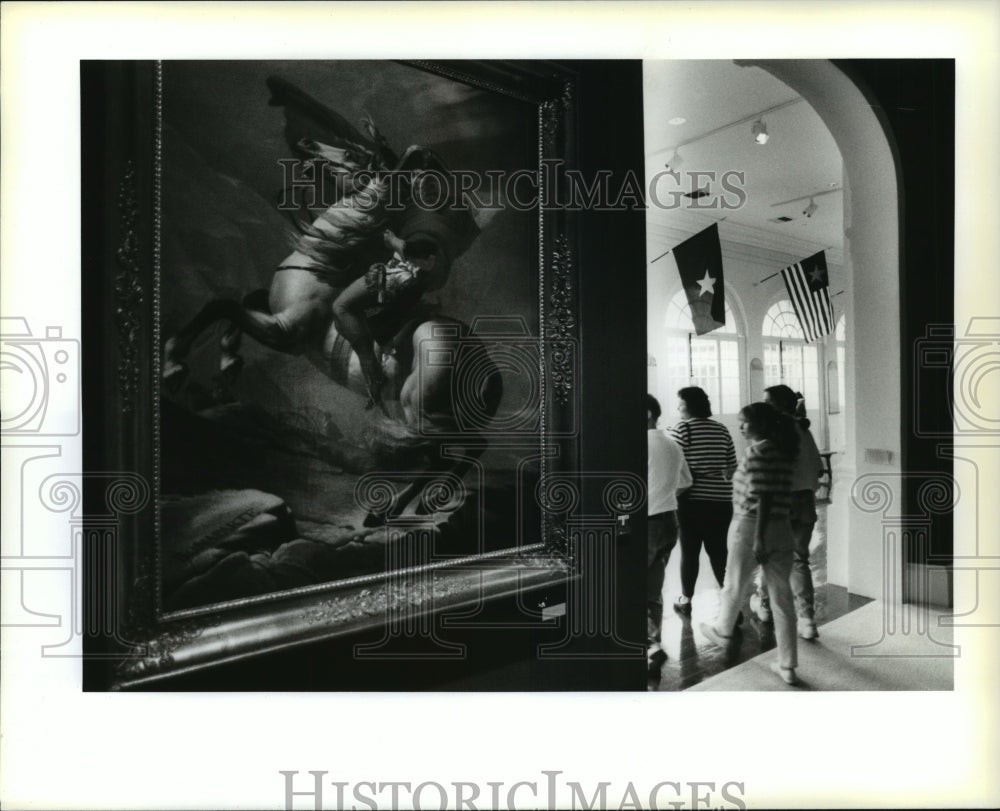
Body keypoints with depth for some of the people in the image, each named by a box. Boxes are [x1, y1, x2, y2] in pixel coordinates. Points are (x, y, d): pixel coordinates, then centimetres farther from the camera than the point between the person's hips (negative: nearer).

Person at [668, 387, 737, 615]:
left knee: (689, 551, 5)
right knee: (719, 550, 11)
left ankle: (686, 599, 14)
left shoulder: (681, 429, -9)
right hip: (721, 500, 4)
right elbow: (732, 467, 11)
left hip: (692, 500, -4)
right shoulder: (721, 429, 7)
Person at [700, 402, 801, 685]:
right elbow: (777, 493, 13)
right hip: (782, 528, 7)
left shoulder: (757, 451, -16)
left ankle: (723, 631, 41)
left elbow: (763, 497, -21)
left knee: (735, 584, 17)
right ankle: (787, 666, 16)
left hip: (750, 525, -7)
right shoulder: (784, 450, 8)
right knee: (782, 596, 10)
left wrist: (759, 538, -20)